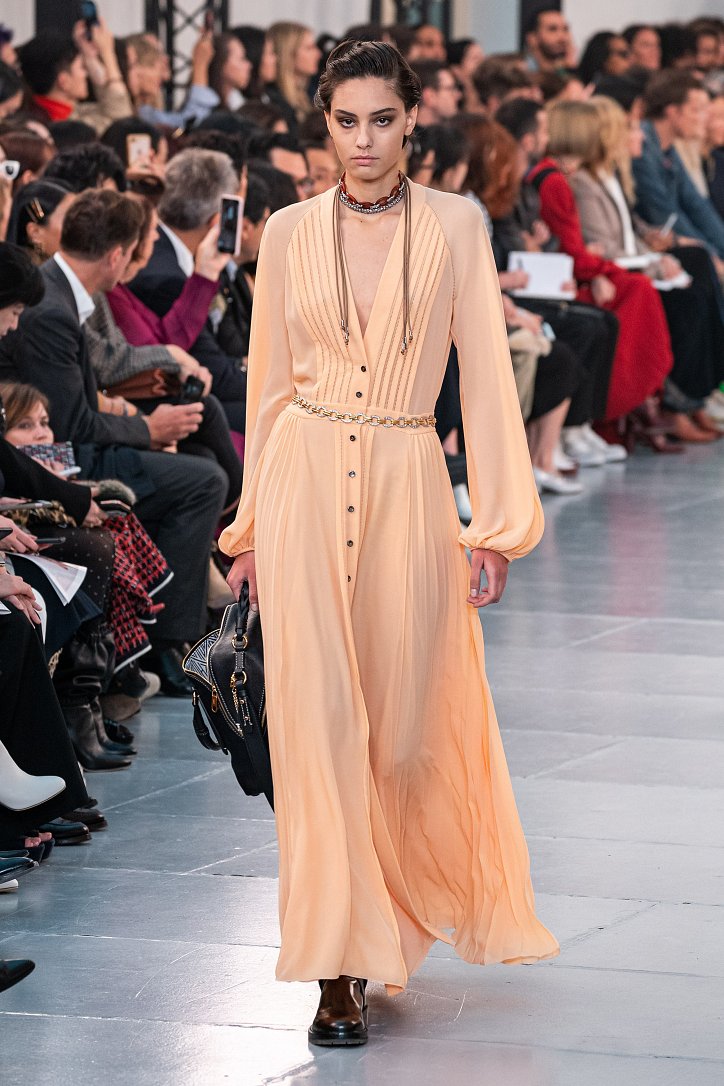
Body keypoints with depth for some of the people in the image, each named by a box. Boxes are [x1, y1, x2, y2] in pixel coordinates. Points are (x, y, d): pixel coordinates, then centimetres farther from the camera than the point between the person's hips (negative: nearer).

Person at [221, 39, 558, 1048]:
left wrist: (499, 525, -4)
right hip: (308, 484, 0)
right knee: (319, 720, -6)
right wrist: (254, 527, 8)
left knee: (408, 728, 4)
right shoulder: (291, 233, 5)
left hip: (409, 490, 0)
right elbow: (271, 384, 10)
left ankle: (401, 910, 33)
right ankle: (342, 968, -3)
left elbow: (485, 377, 0)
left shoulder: (455, 225, 1)